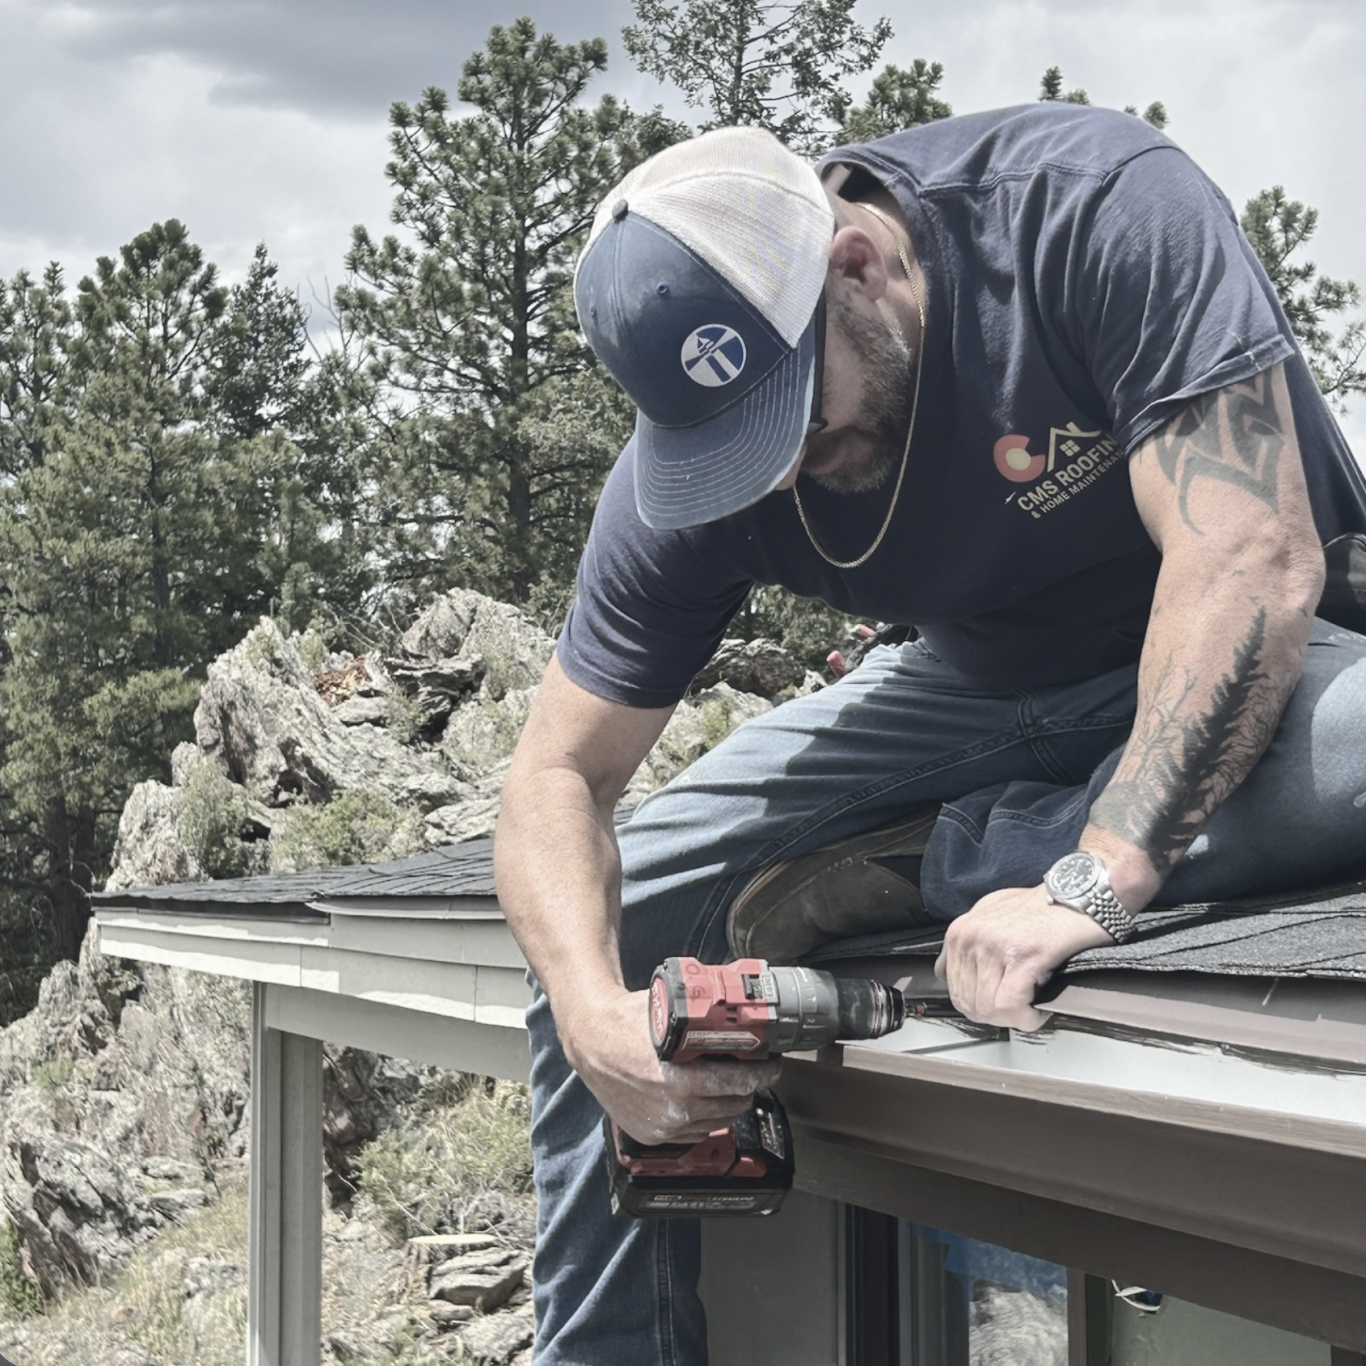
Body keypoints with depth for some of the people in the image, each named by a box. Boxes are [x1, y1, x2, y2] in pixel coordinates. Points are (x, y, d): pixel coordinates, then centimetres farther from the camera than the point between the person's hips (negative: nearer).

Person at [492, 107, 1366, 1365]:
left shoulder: (1100, 209, -29)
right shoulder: (694, 457, -16)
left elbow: (1250, 562, -35)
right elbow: (558, 780, -11)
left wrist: (1095, 882, -44)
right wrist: (593, 1014, -30)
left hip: (1254, 657, -3)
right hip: (985, 688, 4)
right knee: (597, 922, -7)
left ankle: (911, 866, -20)